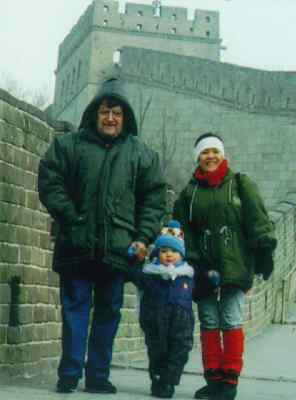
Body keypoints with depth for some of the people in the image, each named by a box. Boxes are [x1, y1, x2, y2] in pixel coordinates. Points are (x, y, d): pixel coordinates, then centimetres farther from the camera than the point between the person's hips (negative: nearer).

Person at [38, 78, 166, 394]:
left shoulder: (141, 154, 11)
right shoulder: (69, 145, 6)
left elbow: (154, 198, 9)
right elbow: (49, 182, 0)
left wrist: (143, 237, -1)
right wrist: (71, 218, -10)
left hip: (118, 247, 2)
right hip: (77, 245, -1)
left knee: (109, 311, 7)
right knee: (75, 308, 3)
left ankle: (98, 374, 17)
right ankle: (69, 374, 10)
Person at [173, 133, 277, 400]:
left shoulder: (240, 184, 6)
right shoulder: (190, 192, 14)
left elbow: (258, 221, -3)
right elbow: (182, 230, 9)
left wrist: (265, 251, -14)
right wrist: (189, 262, -2)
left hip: (235, 265, -3)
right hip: (203, 269, 3)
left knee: (232, 322, -5)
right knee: (209, 323, 6)